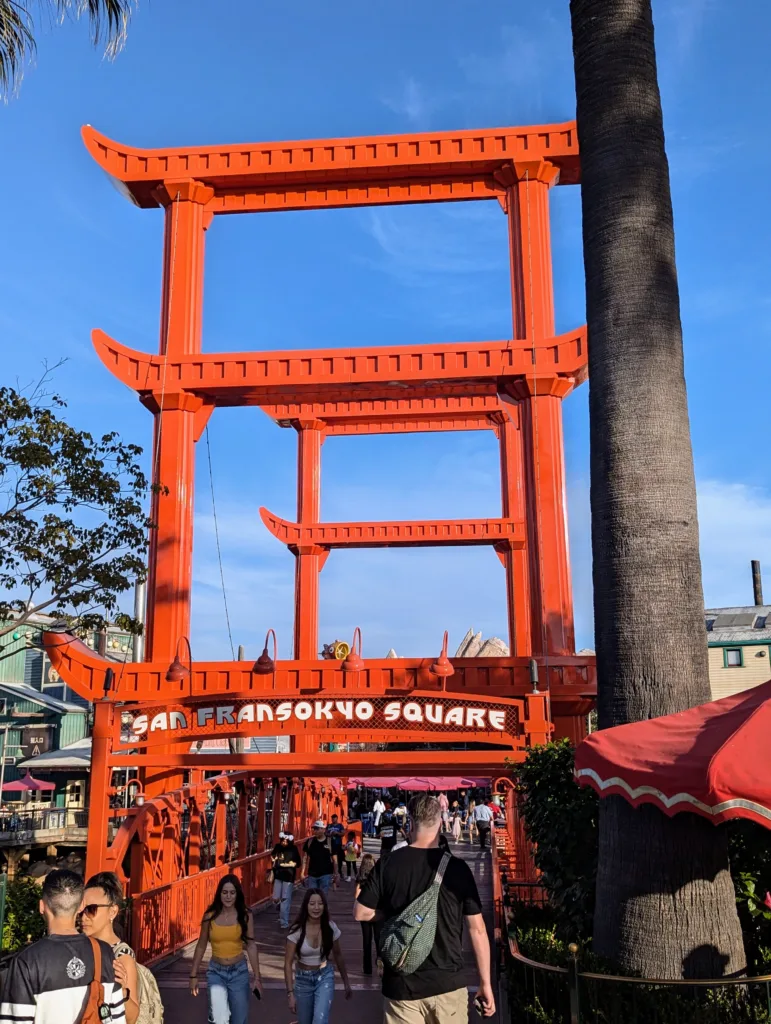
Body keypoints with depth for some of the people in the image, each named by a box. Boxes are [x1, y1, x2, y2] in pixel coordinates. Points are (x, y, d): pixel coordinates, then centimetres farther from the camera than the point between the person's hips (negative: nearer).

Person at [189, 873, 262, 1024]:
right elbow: (201, 946, 3)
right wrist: (193, 975, 4)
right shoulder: (210, 916, -7)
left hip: (239, 972, 1)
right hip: (216, 972, -1)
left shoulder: (245, 916, -8)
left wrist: (257, 977, -2)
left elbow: (251, 946, -2)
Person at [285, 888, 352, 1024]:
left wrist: (346, 982, 12)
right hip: (303, 980, 0)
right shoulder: (297, 930, -17)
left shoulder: (331, 927, -10)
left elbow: (338, 955, 6)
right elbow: (288, 963, -14)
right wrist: (290, 993, -20)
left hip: (325, 977, 0)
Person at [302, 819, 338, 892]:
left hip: (325, 874, -3)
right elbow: (305, 857, 6)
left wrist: (335, 874, -3)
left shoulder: (330, 842, -6)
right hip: (312, 875, 3)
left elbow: (334, 859, -2)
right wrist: (303, 872, -1)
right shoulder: (310, 841, 2)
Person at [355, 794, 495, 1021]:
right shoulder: (457, 867, -7)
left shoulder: (387, 865, -5)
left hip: (402, 984, 0)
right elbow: (477, 929, -4)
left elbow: (361, 913, 1)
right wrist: (485, 983, 4)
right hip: (448, 984, 0)